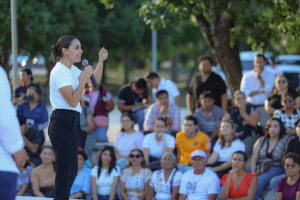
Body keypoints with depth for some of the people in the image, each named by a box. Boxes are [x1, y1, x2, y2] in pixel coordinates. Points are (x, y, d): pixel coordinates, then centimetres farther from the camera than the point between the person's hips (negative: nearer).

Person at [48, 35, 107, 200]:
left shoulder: (72, 70, 14)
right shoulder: (60, 72, -15)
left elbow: (95, 81, 23)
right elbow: (73, 101, -21)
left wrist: (101, 61, 10)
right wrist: (83, 79, -21)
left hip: (69, 122, 10)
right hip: (64, 123, -10)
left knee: (70, 171, 15)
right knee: (65, 172, -8)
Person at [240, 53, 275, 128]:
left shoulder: (270, 75, 5)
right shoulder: (247, 76, 7)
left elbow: (267, 89, -11)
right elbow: (244, 92, -4)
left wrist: (259, 76, -7)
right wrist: (260, 91, -10)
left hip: (263, 107, -1)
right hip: (250, 107, 1)